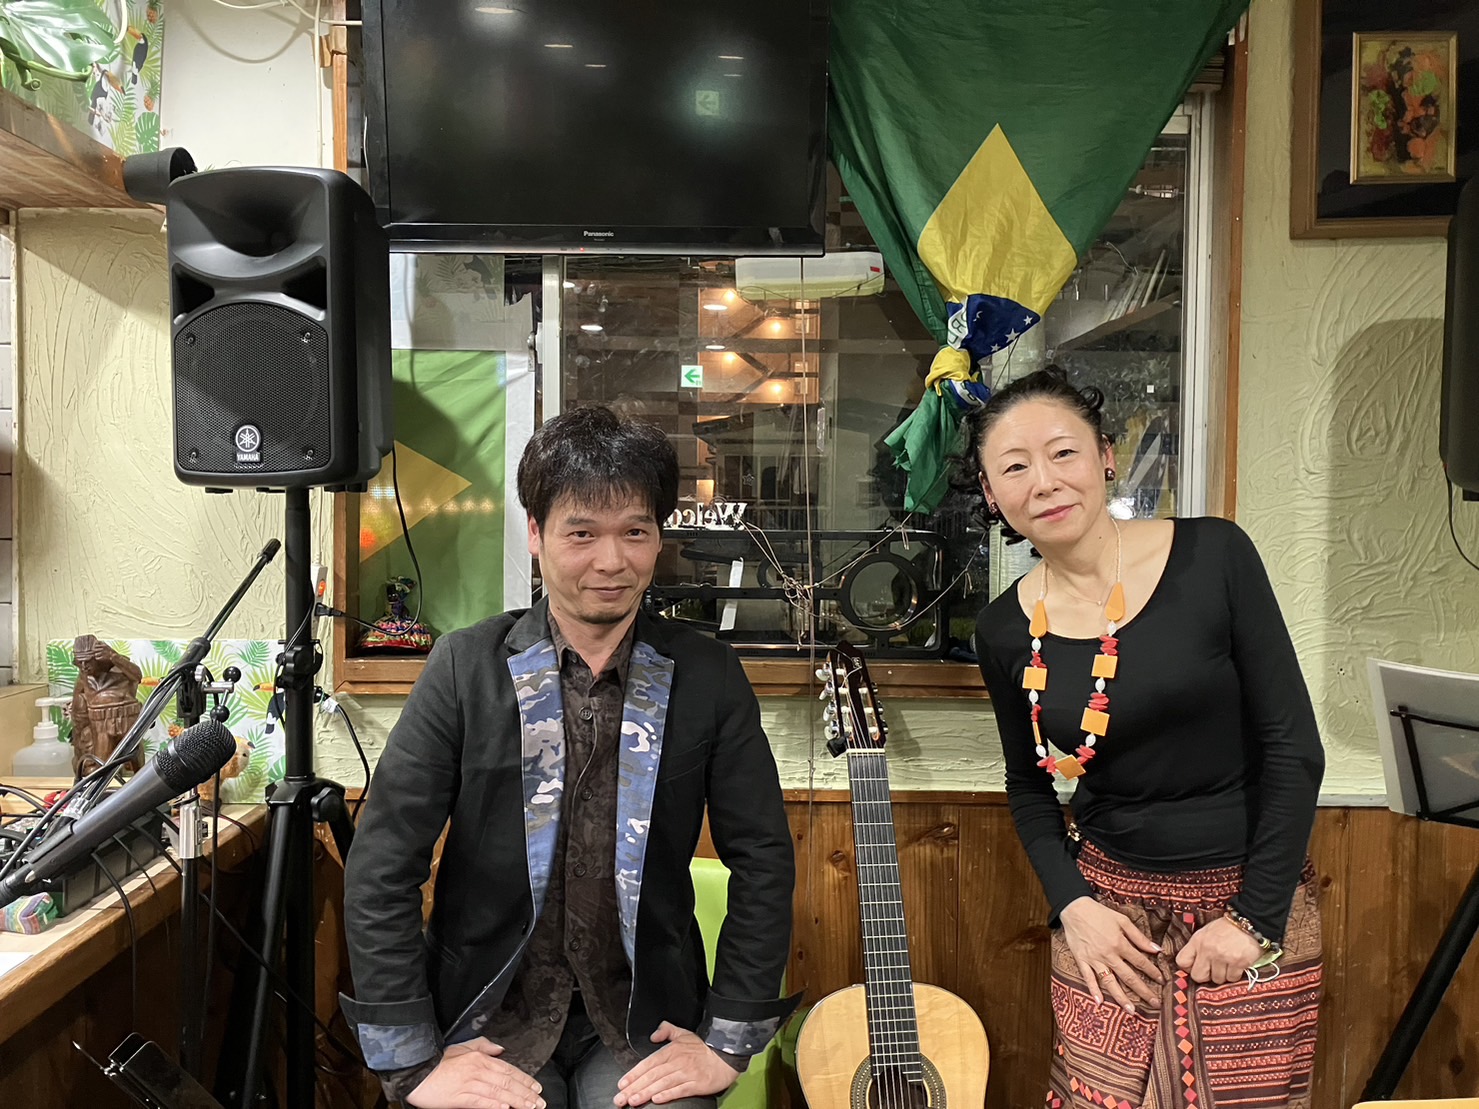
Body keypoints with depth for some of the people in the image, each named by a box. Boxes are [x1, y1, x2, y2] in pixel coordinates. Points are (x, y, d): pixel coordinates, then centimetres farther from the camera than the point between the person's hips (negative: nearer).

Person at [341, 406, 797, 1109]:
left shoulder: (708, 675, -4)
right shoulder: (466, 667, -7)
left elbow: (763, 858, -1)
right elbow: (381, 868, -7)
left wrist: (729, 1043, -5)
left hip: (645, 1023, 1)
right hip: (488, 1017, 0)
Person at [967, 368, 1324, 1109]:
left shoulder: (1213, 556, -13)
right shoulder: (1004, 631, -5)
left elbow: (1293, 748, -10)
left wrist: (1255, 917, -10)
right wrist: (1071, 904, -6)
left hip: (1252, 903, -1)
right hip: (1110, 907, 2)